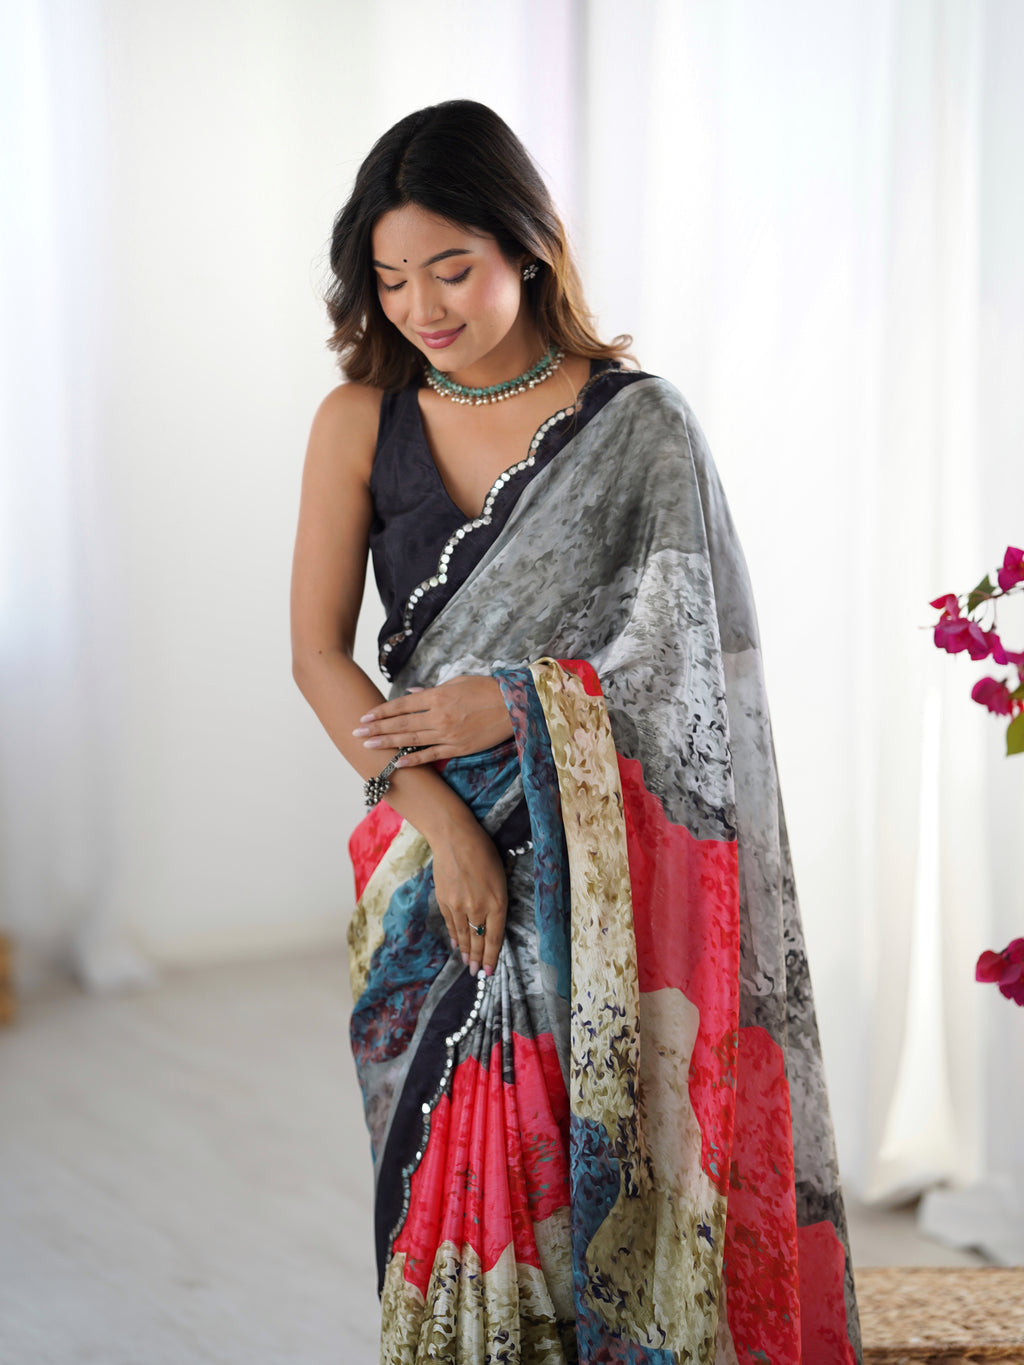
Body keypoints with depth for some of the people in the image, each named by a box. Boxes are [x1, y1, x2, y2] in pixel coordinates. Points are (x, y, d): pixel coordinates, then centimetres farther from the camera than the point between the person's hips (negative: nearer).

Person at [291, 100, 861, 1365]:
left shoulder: (638, 424, -2)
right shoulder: (360, 420, 3)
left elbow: (692, 653, -4)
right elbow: (317, 653, -1)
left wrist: (512, 708, -18)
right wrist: (437, 816, -14)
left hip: (606, 867, -1)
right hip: (432, 847, 2)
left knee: (606, 1176, 0)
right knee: (453, 1171, 2)